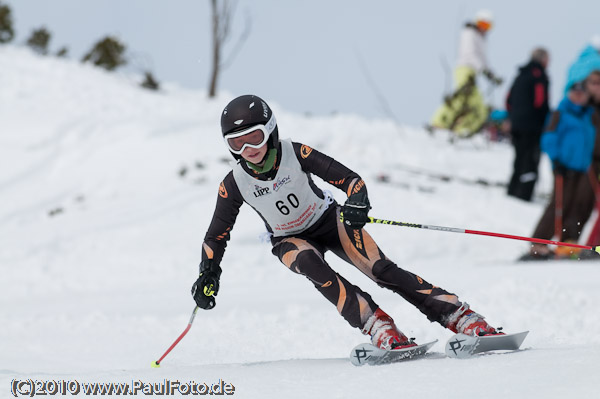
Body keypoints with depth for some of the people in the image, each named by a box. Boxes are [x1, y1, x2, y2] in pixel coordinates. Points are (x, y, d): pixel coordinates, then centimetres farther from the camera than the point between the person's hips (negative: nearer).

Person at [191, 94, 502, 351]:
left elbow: (348, 178, -27)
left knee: (380, 269, -19)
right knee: (310, 263, -34)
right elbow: (217, 235, -6)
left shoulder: (295, 153, -25)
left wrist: (357, 201, -47)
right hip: (289, 239, 1)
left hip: (328, 220, -1)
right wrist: (207, 275, -16)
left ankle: (461, 317, -21)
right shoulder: (234, 185, -19)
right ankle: (378, 328, -38)